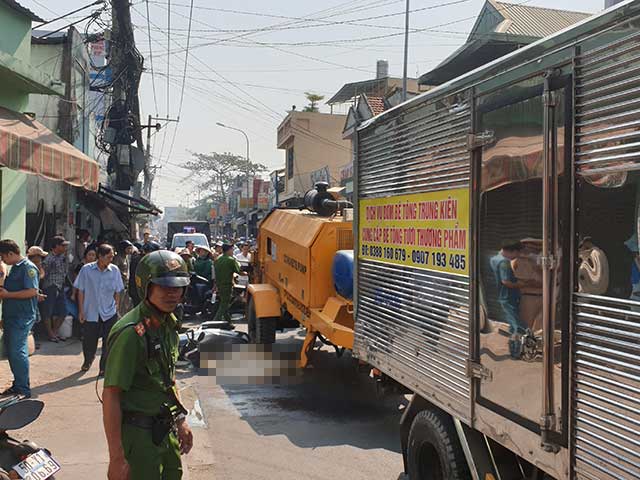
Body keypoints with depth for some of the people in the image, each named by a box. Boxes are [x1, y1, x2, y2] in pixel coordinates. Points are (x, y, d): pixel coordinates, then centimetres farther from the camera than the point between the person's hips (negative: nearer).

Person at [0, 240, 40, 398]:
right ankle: (17, 385, 23)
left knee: (18, 352, -10)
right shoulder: (14, 268, 17)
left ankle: (24, 390, -4)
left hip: (22, 318, -10)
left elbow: (32, 291, -22)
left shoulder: (28, 268, -12)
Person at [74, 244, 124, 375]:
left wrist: (116, 308, 4)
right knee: (89, 342, 11)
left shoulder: (114, 270, -4)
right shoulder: (86, 269, -7)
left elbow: (117, 292, 5)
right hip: (90, 313, 0)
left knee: (108, 343, 1)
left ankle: (104, 367, 17)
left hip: (110, 314, 0)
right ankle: (88, 361, 40)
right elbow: (81, 291, -1)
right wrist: (81, 311, -2)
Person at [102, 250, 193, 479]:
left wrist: (180, 420, 16)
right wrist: (116, 458, -24)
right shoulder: (131, 333, -23)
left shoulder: (168, 323, 4)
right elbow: (110, 396, -23)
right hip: (138, 434, -8)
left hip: (165, 429, 8)